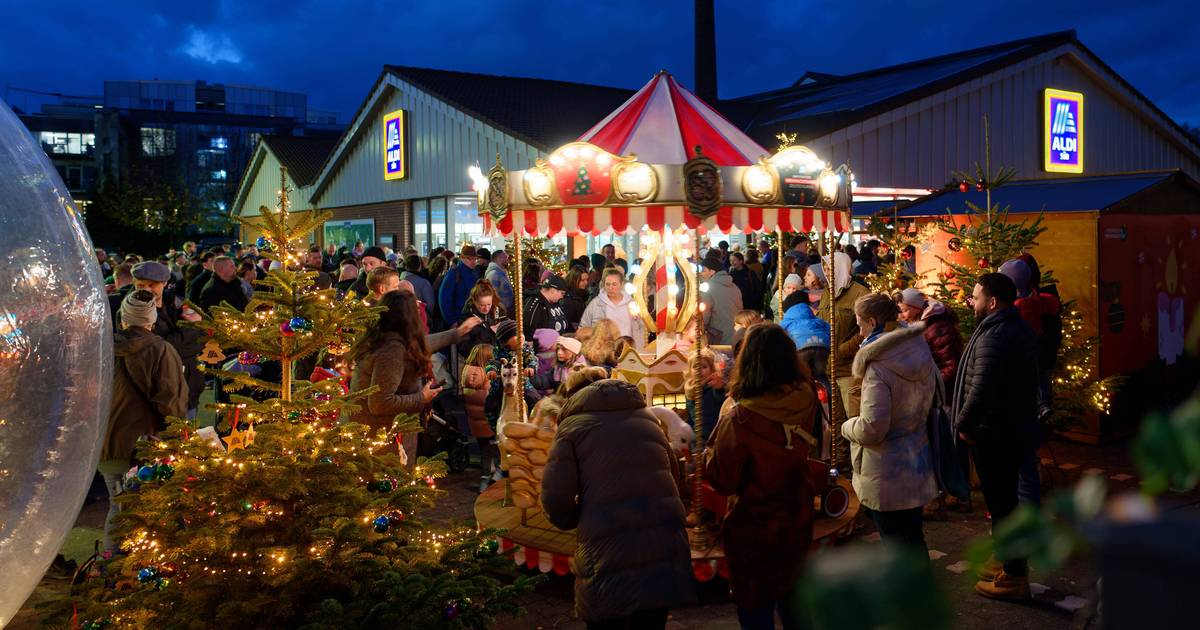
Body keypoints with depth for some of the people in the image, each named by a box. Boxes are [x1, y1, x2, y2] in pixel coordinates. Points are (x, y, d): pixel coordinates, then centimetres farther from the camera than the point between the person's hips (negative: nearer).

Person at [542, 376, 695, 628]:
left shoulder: (572, 425, 5)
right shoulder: (647, 417, 20)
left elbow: (556, 499, -5)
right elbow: (673, 478, 18)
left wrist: (575, 519, 15)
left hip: (609, 551, -4)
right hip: (665, 542, 4)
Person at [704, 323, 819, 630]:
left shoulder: (738, 419, -28)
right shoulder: (806, 401, -13)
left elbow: (722, 481, -16)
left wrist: (713, 442, -3)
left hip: (752, 530, -5)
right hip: (798, 523, 5)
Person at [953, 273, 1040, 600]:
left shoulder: (993, 336, -24)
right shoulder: (1020, 329, 9)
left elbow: (981, 389, -30)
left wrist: (963, 423, -16)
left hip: (994, 433, -10)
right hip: (1017, 427, 10)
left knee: (999, 502, 1)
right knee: (1006, 498, 20)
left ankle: (1013, 577, 11)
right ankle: (1011, 561, 33)